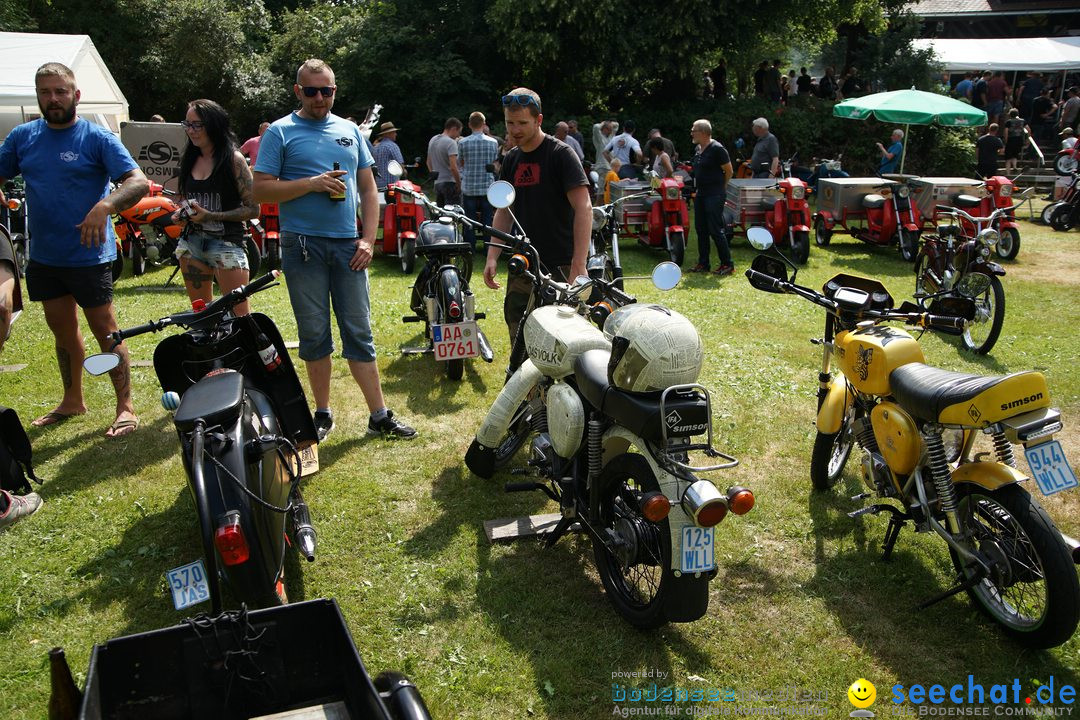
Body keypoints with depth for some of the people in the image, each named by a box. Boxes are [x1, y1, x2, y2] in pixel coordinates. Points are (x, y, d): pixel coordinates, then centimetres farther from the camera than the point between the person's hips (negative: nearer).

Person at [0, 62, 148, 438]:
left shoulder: (97, 138, -9)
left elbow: (139, 182, -18)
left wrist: (105, 206, -36)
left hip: (88, 255, -6)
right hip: (43, 257, 6)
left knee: (105, 333, -2)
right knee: (62, 331, 17)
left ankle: (125, 407, 8)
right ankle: (72, 400, 32)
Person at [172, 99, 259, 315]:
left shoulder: (233, 159, -7)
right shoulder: (189, 159, 12)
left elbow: (253, 209, -10)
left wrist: (211, 216, -17)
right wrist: (179, 214, 3)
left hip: (225, 242, -6)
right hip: (191, 242, 7)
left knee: (239, 316, -9)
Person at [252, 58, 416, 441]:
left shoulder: (349, 130, 14)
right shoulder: (280, 132, 3)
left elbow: (368, 188, 13)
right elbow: (261, 189, -5)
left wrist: (368, 239, 2)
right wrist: (312, 183, -16)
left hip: (348, 245, 3)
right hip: (303, 246, -2)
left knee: (359, 333, 4)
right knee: (314, 334, 5)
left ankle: (379, 416, 8)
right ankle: (323, 413, 17)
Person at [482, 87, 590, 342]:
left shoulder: (561, 154, -7)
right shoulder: (512, 159, 14)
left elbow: (584, 208, -14)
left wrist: (579, 265, -21)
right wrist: (492, 257, 7)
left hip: (560, 268, -6)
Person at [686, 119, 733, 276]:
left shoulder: (717, 149, -13)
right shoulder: (697, 149, 12)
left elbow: (729, 171, -8)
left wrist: (720, 187, 3)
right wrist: (696, 189, 14)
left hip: (715, 195, -9)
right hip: (700, 194, 9)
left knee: (716, 230, -8)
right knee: (701, 230, 11)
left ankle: (727, 264, 0)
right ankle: (703, 263, 20)